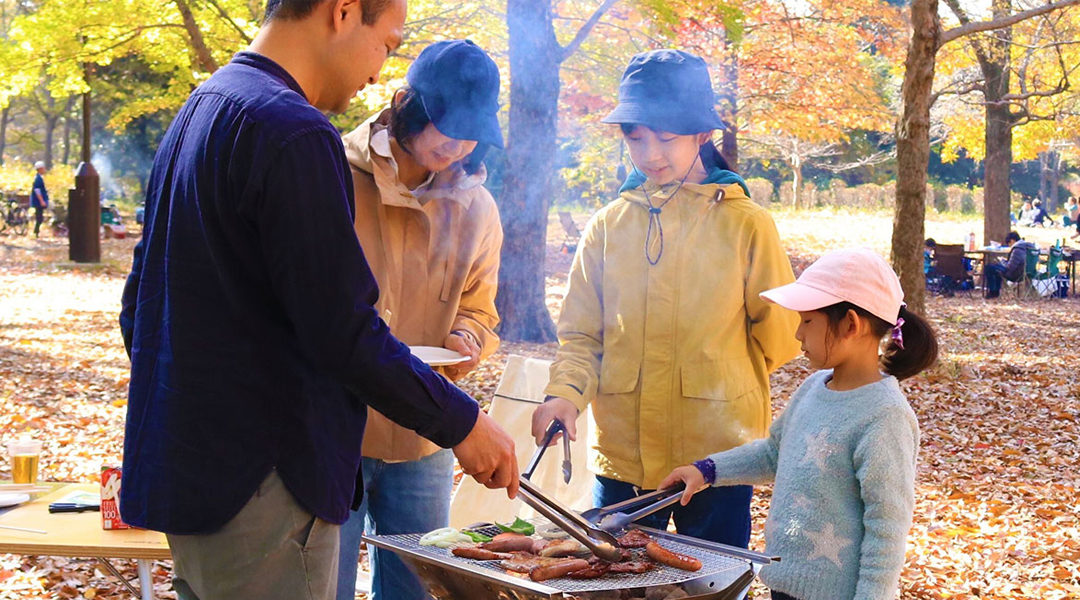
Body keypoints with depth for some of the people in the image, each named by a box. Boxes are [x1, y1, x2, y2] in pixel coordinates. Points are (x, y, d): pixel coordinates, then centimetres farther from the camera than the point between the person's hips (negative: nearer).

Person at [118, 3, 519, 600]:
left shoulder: (199, 110, 13)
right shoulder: (295, 134, -19)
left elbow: (138, 305, 19)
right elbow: (346, 334, -21)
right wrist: (461, 421, -10)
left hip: (184, 465, 10)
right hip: (260, 483, -10)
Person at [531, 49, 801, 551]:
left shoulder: (746, 225, -3)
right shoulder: (608, 226, 5)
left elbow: (779, 334, 4)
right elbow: (580, 334, 6)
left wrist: (714, 382, 10)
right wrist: (565, 392, -12)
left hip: (716, 456, -2)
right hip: (620, 454, 2)